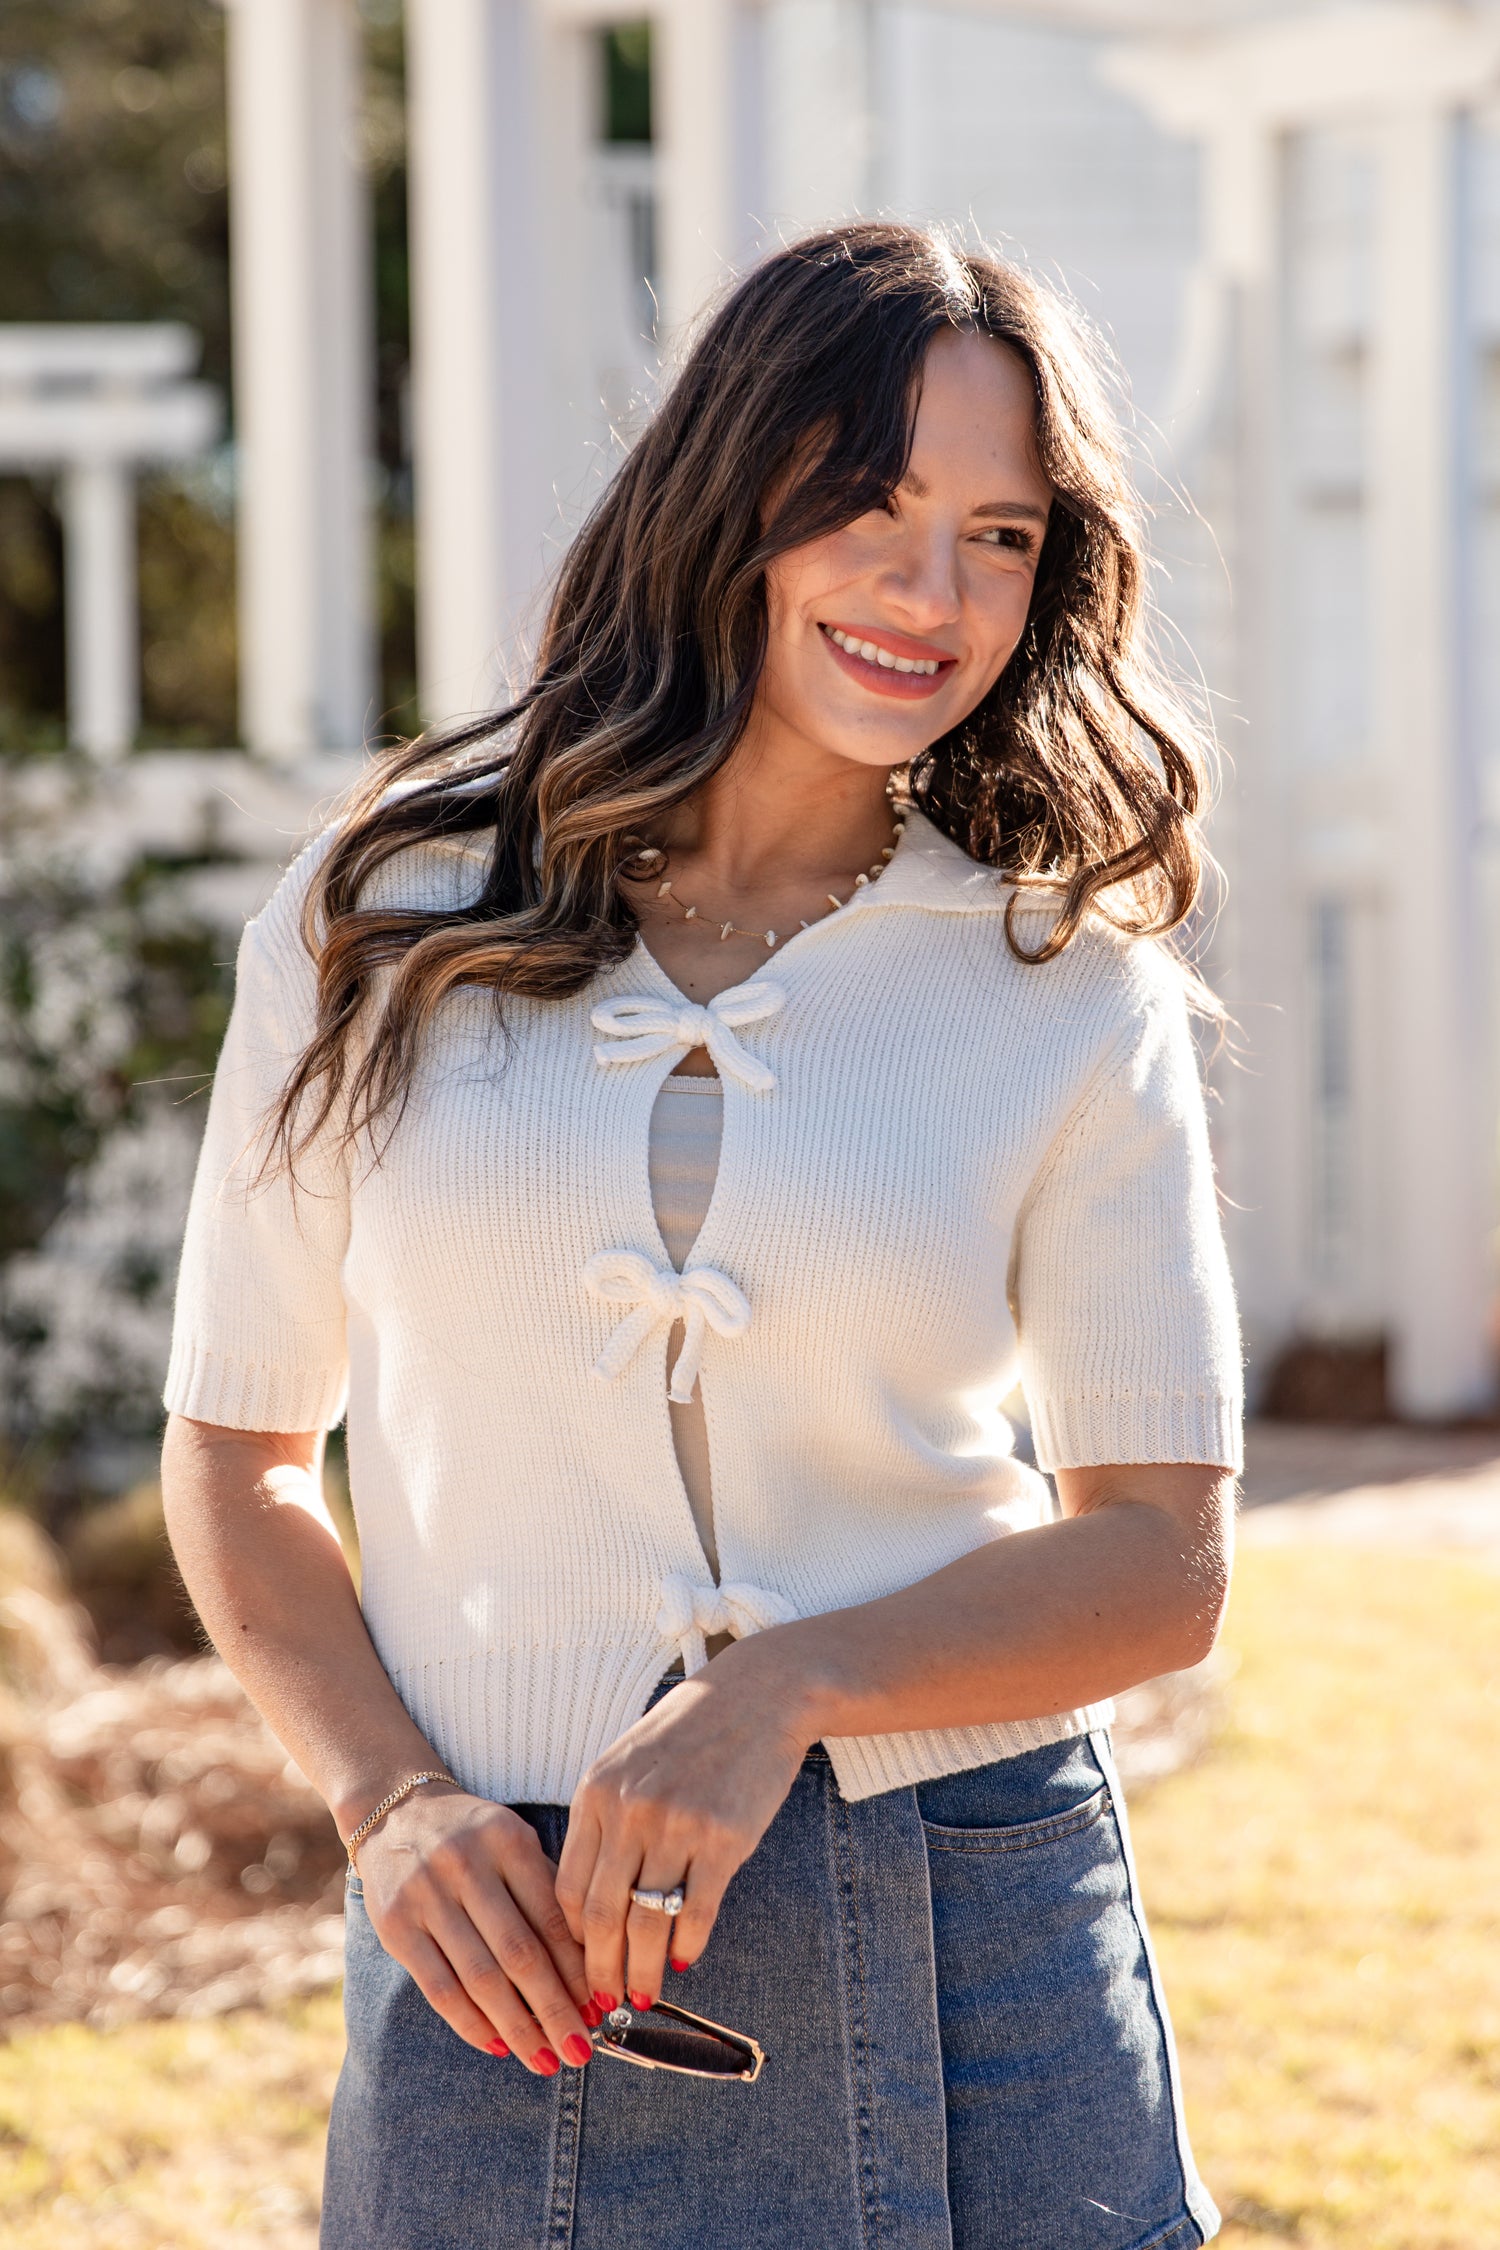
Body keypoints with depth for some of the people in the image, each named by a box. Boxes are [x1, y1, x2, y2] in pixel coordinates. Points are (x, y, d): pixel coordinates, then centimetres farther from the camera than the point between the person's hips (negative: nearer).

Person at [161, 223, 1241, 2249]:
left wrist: (788, 1688, -18)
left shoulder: (1071, 985, 0)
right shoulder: (385, 927, 2)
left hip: (973, 1960, 0)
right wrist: (391, 1805, -8)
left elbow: (1166, 1558, -3)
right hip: (516, 1966, 0)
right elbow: (235, 1454, 7)